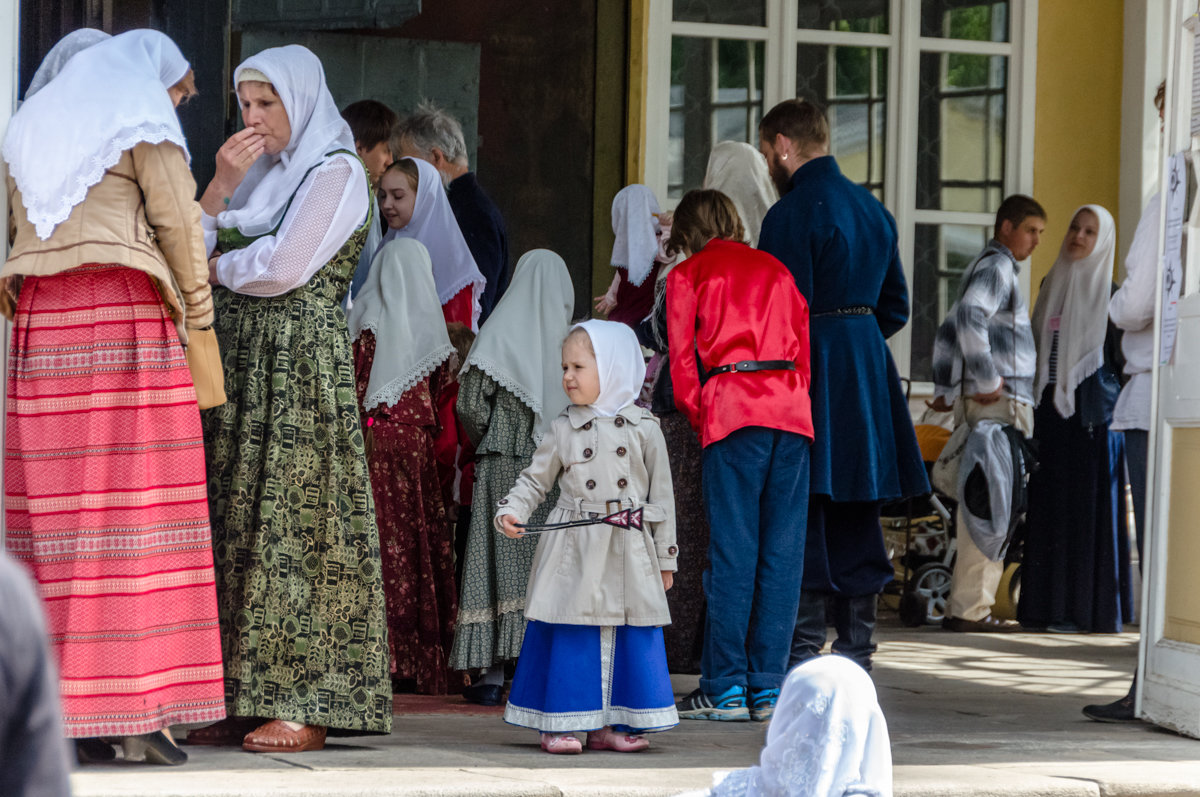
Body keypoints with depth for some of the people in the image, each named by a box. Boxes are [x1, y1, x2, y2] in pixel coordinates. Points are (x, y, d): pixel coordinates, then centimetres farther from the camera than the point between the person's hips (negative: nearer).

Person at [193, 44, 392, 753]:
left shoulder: (336, 173, -6)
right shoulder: (265, 173, 19)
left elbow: (284, 268, -15)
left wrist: (219, 267, 2)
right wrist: (221, 186, -2)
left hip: (301, 367, -8)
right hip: (242, 364, 8)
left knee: (294, 524, -9)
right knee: (237, 523, 3)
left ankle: (304, 708, -8)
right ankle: (244, 700, 5)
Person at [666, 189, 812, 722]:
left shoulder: (688, 274, 10)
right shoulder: (776, 269, 22)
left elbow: (683, 361, 6)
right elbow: (802, 348, 18)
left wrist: (698, 420, 17)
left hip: (732, 409, -4)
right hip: (792, 410, 4)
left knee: (732, 550, -5)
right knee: (782, 549, 2)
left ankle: (725, 688, -6)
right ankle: (768, 688, 2)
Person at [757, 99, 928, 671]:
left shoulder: (792, 214, -13)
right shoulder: (872, 209, 14)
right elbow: (895, 307, 19)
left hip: (812, 373, -8)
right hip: (868, 376, 8)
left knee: (801, 520, -5)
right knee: (856, 520, 11)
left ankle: (802, 655, -7)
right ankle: (856, 655, 14)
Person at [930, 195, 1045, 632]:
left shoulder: (989, 267, 23)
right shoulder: (997, 267, -8)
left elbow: (949, 329, 25)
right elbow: (970, 316, -25)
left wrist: (945, 389, 20)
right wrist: (986, 380, -22)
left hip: (979, 402, 10)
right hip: (1000, 401, -10)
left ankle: (967, 605, 13)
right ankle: (969, 608, -11)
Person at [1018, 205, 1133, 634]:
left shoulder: (1110, 294, -1)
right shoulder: (1052, 285, 15)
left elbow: (1122, 357, -4)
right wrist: (1034, 398, 11)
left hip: (1090, 409, -5)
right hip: (1050, 406, 5)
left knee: (1087, 504, -5)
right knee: (1049, 506, 4)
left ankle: (1087, 606, -3)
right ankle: (1048, 603, 7)